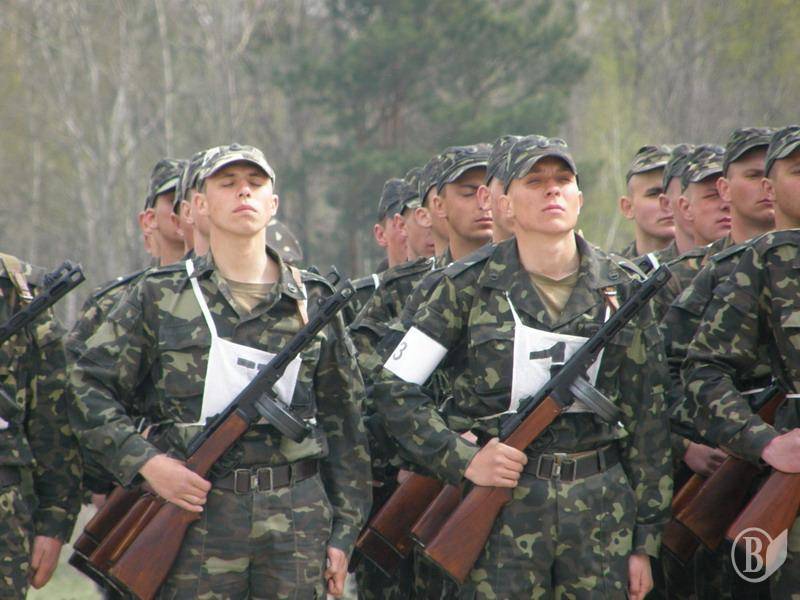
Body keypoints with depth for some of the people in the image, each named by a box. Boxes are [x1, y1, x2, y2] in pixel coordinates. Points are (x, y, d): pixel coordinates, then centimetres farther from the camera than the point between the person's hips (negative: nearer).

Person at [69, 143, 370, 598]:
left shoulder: (314, 302, 10)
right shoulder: (160, 296, 4)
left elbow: (345, 421, 12)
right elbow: (88, 388, 4)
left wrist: (344, 533, 7)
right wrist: (146, 461, -9)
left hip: (298, 514, 2)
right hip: (197, 513, -2)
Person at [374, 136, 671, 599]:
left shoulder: (620, 290, 7)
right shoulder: (470, 287, 1)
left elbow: (648, 417, 8)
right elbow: (395, 390, 3)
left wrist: (646, 540, 5)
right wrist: (464, 460, -9)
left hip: (601, 506, 2)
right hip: (502, 507, -2)